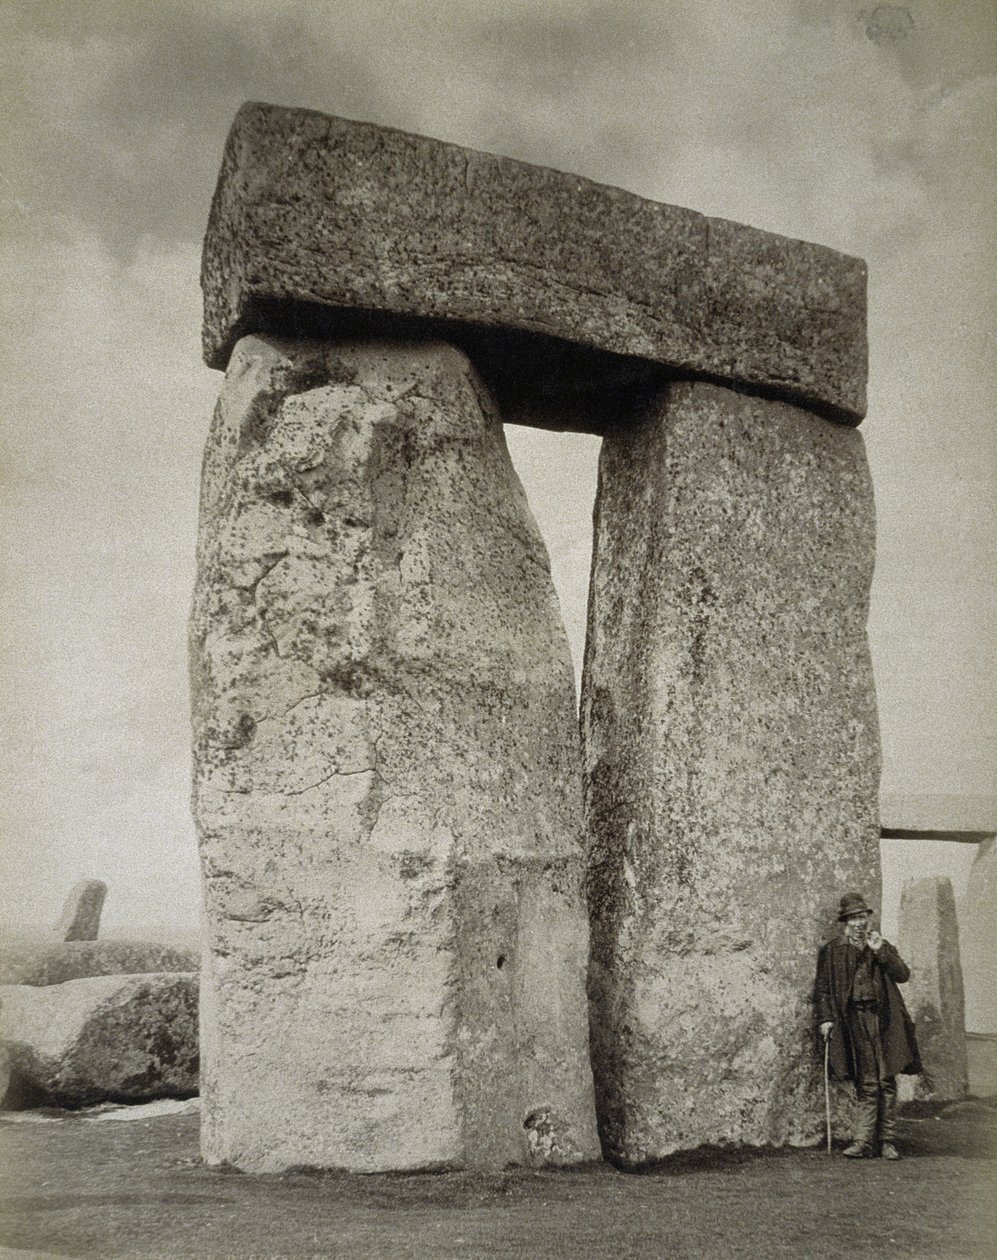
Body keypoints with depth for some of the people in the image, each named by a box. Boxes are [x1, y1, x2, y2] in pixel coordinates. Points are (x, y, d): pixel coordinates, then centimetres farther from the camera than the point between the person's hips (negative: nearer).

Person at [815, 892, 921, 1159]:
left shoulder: (883, 947, 15)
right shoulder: (831, 951, 9)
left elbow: (903, 975, 2)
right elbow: (823, 988, 6)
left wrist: (880, 951, -7)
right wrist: (825, 1018, -5)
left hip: (883, 1019, 2)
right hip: (854, 1019, -2)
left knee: (887, 1082, 1)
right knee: (866, 1083, -5)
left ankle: (887, 1140, 7)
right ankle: (864, 1141, -3)